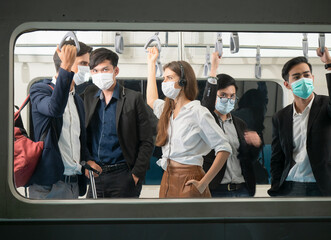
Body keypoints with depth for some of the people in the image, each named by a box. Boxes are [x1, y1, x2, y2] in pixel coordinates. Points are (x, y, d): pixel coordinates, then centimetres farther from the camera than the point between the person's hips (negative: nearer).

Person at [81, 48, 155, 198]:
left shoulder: (133, 98, -2)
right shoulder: (87, 96, 8)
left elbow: (147, 142, -2)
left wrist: (136, 174, -8)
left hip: (122, 174, -3)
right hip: (94, 176, 3)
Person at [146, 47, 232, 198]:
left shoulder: (198, 112, -10)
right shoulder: (167, 110, 11)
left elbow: (224, 149, -12)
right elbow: (151, 100, 35)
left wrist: (203, 183, -16)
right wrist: (151, 63, 37)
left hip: (188, 181, -7)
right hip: (167, 179, 7)